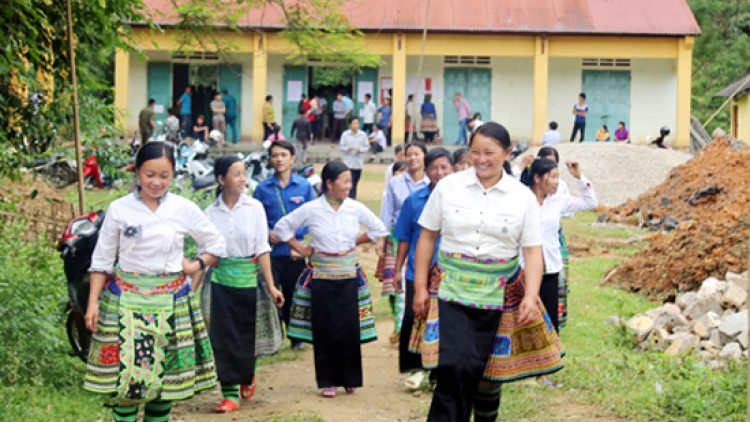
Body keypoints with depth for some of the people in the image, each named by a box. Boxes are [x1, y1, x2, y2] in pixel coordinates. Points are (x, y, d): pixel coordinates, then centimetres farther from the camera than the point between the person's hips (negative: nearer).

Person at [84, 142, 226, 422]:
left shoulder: (184, 210, 0)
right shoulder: (119, 209, -2)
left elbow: (216, 244, 12)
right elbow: (102, 260, 3)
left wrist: (197, 265, -3)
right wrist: (93, 302, -2)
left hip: (170, 301, 1)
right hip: (126, 300, -1)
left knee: (165, 374, 6)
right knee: (124, 371, -5)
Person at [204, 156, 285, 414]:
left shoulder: (254, 207, -2)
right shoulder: (211, 213, 0)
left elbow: (262, 249, -1)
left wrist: (271, 286, -4)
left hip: (249, 279, 0)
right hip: (221, 281, 0)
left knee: (248, 334, 9)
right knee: (223, 338, -2)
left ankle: (248, 377, 38)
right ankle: (230, 394, 6)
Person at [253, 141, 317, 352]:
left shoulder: (304, 186, 2)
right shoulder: (262, 188, 1)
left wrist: (290, 234, -11)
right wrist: (268, 233, -16)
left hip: (295, 252, 1)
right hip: (270, 252, 0)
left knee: (293, 296, 10)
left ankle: (296, 338, 26)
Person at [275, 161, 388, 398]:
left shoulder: (355, 208, -1)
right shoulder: (311, 209, -7)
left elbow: (379, 229, 11)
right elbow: (282, 227, 3)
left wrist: (355, 242, 6)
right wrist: (301, 249, 0)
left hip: (349, 274, 2)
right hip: (321, 276, -1)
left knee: (350, 328, 0)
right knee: (325, 329, 1)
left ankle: (350, 379, 13)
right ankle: (328, 381, 11)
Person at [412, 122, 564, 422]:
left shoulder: (523, 197, 0)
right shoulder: (448, 186, 0)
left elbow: (533, 250, -3)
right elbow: (427, 236, 4)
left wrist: (531, 297, -15)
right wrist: (420, 287, 1)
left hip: (499, 292, 1)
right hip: (452, 287, -1)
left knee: (491, 369, 11)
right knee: (455, 368, -14)